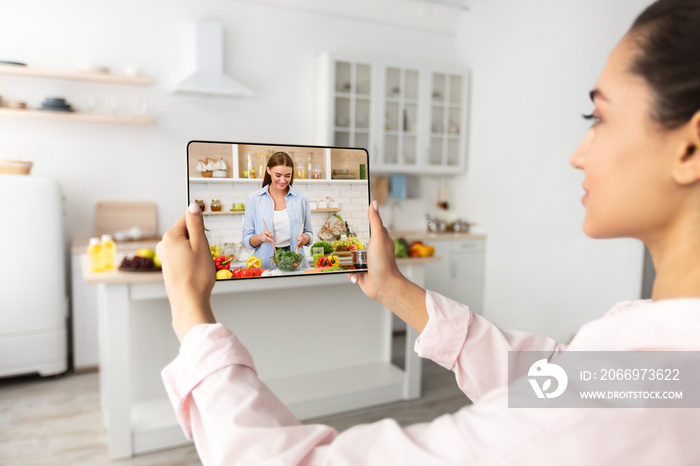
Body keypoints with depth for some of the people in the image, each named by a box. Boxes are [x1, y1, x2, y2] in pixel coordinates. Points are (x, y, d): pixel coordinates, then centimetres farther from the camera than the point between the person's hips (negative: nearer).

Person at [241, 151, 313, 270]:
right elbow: (246, 239, 6)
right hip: (265, 263, -1)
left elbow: (308, 232, 17)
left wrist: (305, 238, -5)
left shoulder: (301, 199, 9)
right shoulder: (254, 199, 5)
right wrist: (259, 238, -14)